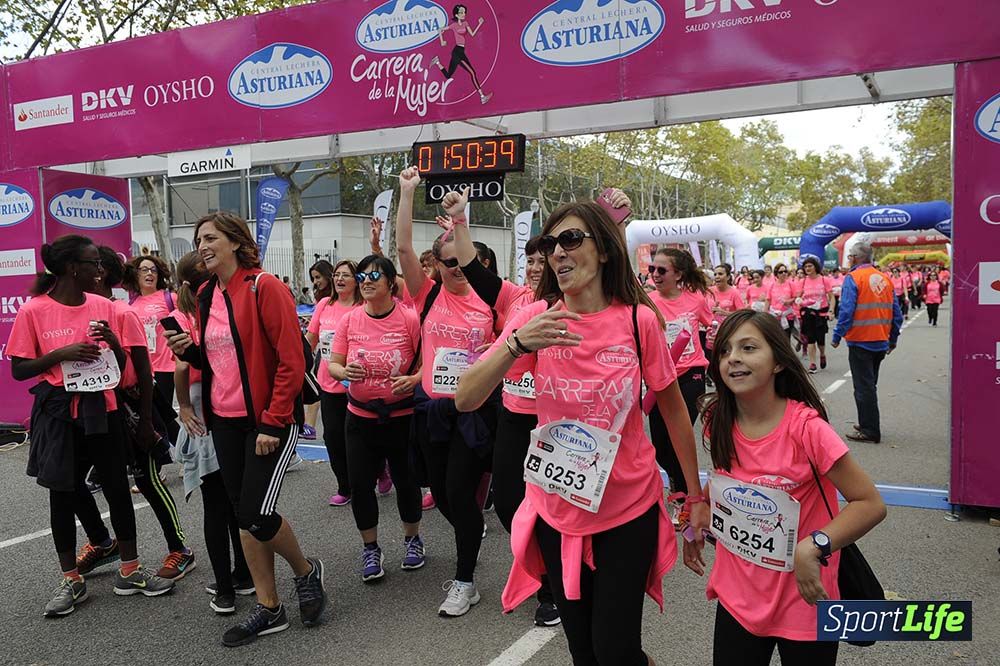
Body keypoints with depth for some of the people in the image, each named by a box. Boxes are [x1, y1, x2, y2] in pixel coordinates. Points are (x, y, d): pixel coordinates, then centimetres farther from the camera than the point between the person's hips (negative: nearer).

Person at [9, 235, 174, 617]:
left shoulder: (104, 306, 3)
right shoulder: (33, 311, -6)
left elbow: (123, 364, 9)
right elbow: (19, 370, -4)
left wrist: (113, 341, -12)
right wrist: (61, 353, -19)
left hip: (102, 409, 3)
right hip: (58, 414, -2)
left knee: (118, 489, 7)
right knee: (62, 496, 7)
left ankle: (129, 571, 21)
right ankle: (71, 581, 22)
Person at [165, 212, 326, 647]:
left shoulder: (264, 286, -12)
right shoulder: (206, 294, 10)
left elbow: (292, 360, -16)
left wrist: (273, 423, -19)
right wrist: (188, 350, -3)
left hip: (269, 419, -7)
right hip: (224, 420, 7)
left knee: (257, 516, -9)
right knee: (243, 515, 10)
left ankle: (306, 571, 20)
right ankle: (268, 609, 23)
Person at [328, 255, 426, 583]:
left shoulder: (409, 319, -10)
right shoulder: (349, 320, -2)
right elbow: (333, 364, 1)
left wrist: (413, 380, -24)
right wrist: (345, 371, -20)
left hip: (402, 416, -2)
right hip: (360, 417, 2)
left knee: (405, 480, 10)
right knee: (361, 484, 5)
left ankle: (412, 539, 35)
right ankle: (370, 549, 26)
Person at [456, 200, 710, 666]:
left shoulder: (639, 319, -12)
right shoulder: (536, 318, -8)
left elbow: (673, 408, 0)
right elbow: (465, 399, -14)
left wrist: (696, 495, 4)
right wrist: (516, 344, -30)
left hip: (629, 507, -2)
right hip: (557, 510, 2)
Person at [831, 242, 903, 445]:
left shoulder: (853, 278, -11)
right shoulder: (885, 279, 9)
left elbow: (846, 311, -19)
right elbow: (897, 314, 11)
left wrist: (837, 336, -11)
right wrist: (892, 340, 18)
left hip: (860, 342, -7)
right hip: (881, 342, 7)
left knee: (864, 387, -1)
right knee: (870, 384, 19)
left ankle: (869, 431, 1)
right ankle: (867, 424, 27)